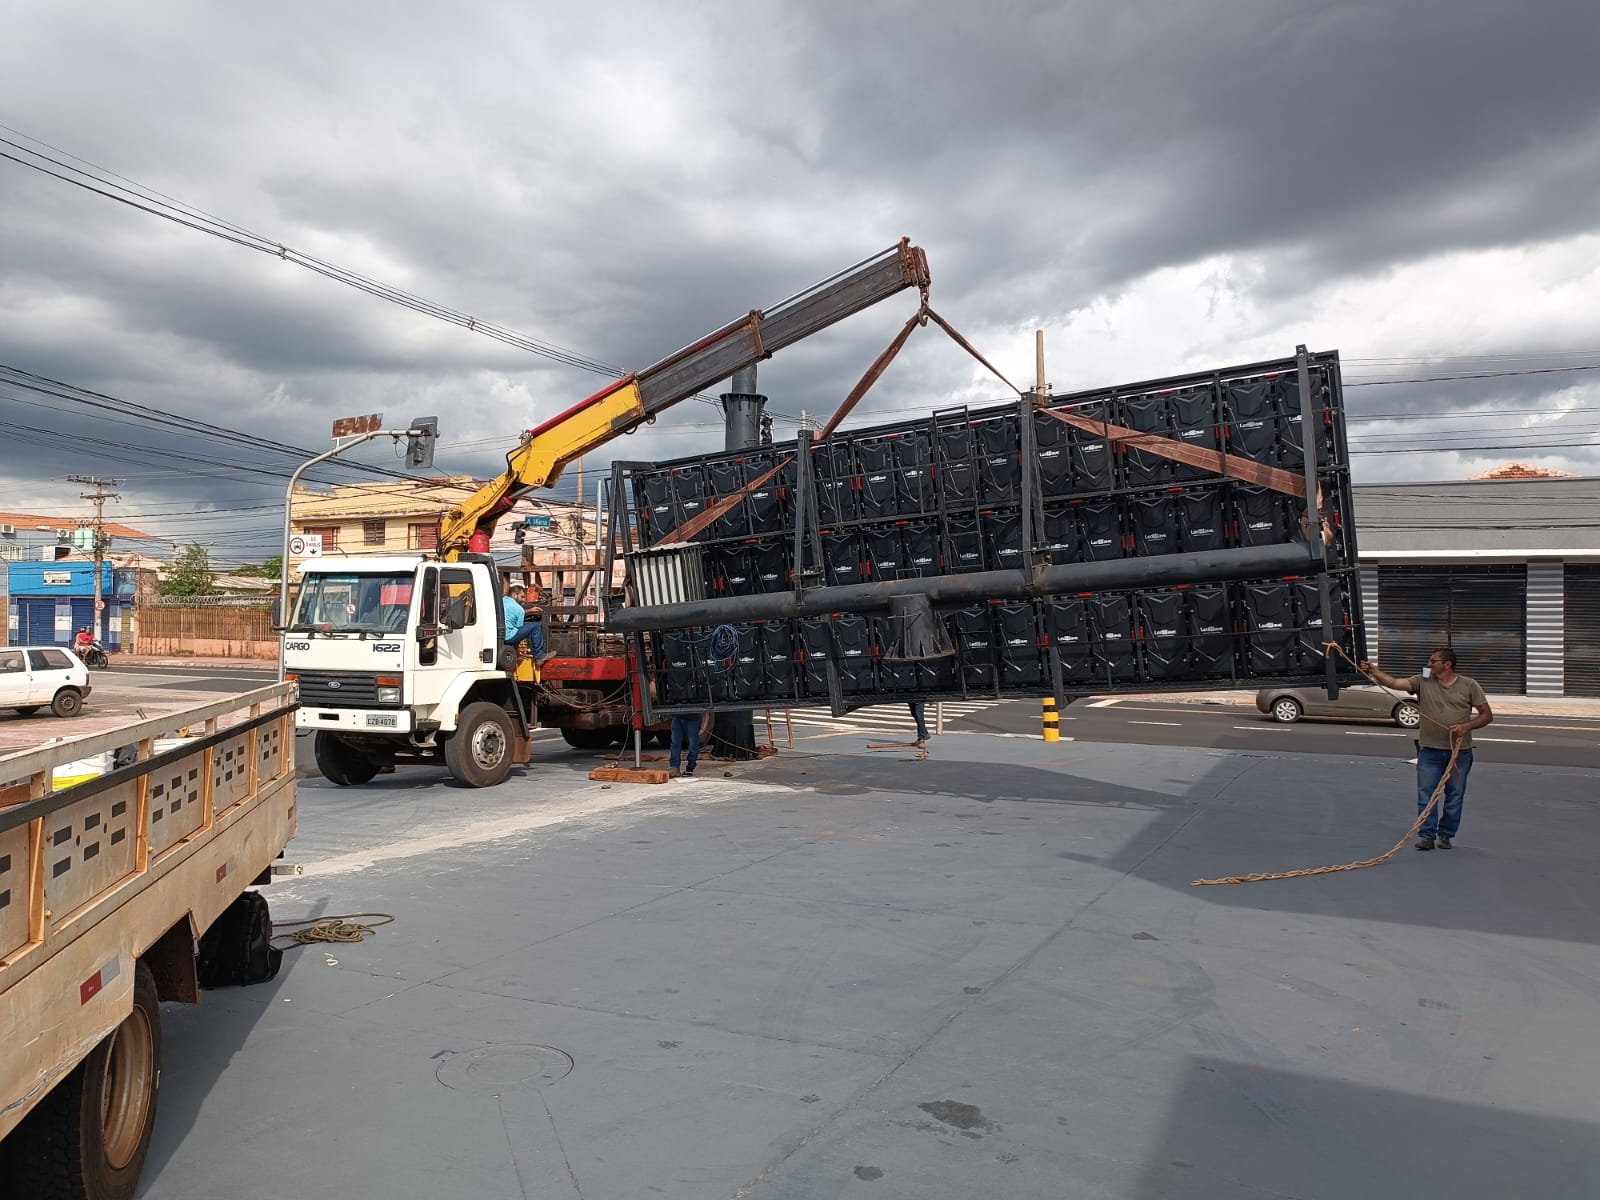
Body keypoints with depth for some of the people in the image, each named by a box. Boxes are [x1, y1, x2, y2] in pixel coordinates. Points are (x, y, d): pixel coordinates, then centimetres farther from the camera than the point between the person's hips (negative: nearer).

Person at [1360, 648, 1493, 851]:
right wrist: (1374, 671, -32)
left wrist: (1467, 726, -15)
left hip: (1460, 752, 0)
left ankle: (1446, 834, 21)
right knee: (1426, 793, 0)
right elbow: (1394, 682, -15)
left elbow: (1487, 715, 2)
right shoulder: (1422, 682, -1)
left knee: (1455, 795, 9)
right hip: (1429, 750, 0)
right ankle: (1426, 835, 5)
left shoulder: (1469, 685, -2)